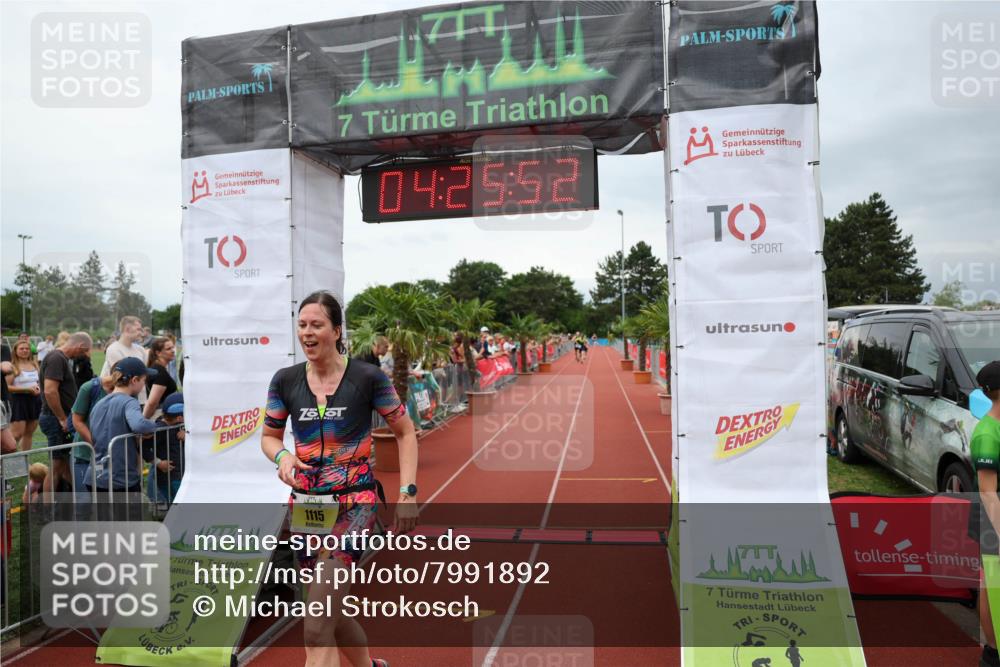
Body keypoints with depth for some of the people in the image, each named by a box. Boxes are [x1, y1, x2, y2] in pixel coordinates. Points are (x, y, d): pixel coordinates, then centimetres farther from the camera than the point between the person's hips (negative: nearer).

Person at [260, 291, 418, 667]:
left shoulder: (367, 378, -9)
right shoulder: (285, 381, 0)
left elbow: (405, 433, 0)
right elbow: (269, 436, 13)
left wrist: (408, 493, -8)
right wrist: (282, 456, -10)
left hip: (354, 503, -5)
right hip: (306, 505, 5)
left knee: (316, 631, -16)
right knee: (332, 612, 21)